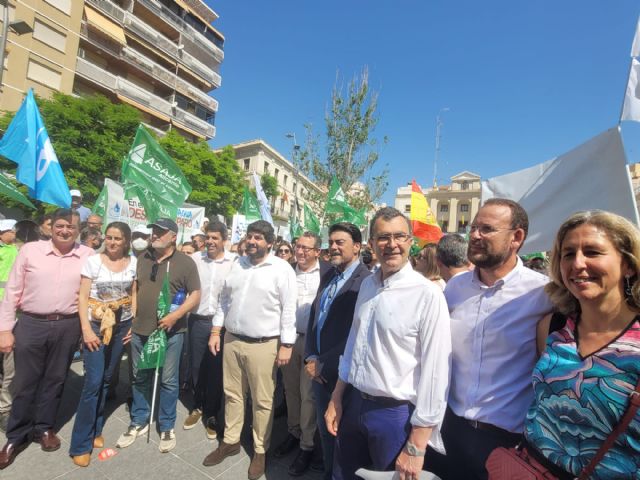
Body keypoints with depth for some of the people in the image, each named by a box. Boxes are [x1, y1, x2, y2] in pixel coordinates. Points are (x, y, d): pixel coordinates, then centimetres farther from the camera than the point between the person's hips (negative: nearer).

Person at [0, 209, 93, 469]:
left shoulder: (88, 255, -1)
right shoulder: (29, 250, -3)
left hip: (67, 326, 1)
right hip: (30, 324, 0)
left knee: (55, 380, 14)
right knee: (24, 382, 10)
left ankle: (43, 427, 33)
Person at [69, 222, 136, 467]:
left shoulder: (133, 263, 1)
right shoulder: (93, 261, -6)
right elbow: (83, 297, -7)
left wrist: (135, 324, 0)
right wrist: (86, 329, -14)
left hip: (122, 325, 3)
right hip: (96, 324, -3)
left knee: (106, 379, 12)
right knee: (93, 381, -5)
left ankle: (95, 429, 30)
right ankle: (81, 444, 10)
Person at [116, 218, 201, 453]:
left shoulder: (185, 262, -8)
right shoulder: (142, 258, 7)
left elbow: (195, 295, -9)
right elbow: (135, 289, 15)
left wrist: (175, 315, -21)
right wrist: (132, 318, 9)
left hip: (170, 331, -4)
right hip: (140, 329, 5)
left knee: (168, 380, 7)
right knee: (140, 378, 18)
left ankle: (167, 427, 26)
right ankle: (138, 422, 37)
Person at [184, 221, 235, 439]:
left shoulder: (235, 261, -10)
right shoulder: (195, 259, -1)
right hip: (197, 321, 3)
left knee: (216, 370, 10)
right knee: (196, 367, 16)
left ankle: (212, 414, 29)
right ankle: (197, 407, 39)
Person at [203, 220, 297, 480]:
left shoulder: (282, 269, -11)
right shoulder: (237, 265, 6)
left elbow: (288, 310, -11)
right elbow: (224, 301, 11)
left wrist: (286, 346, -13)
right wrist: (215, 332, 8)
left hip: (263, 345, -5)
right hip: (231, 340, 5)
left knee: (262, 401, 9)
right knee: (232, 394, 20)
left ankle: (260, 451, 31)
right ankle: (230, 441, 40)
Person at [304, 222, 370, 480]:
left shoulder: (366, 281, -19)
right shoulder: (328, 276, 6)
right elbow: (313, 315, 9)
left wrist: (323, 364, -14)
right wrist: (311, 358, -2)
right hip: (320, 368, 7)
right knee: (324, 429, 23)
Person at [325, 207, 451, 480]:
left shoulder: (428, 294, -20)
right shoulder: (367, 285, 1)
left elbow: (434, 372, -18)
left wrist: (416, 448, -14)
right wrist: (337, 398, 11)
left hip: (396, 413, -6)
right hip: (353, 404, 6)